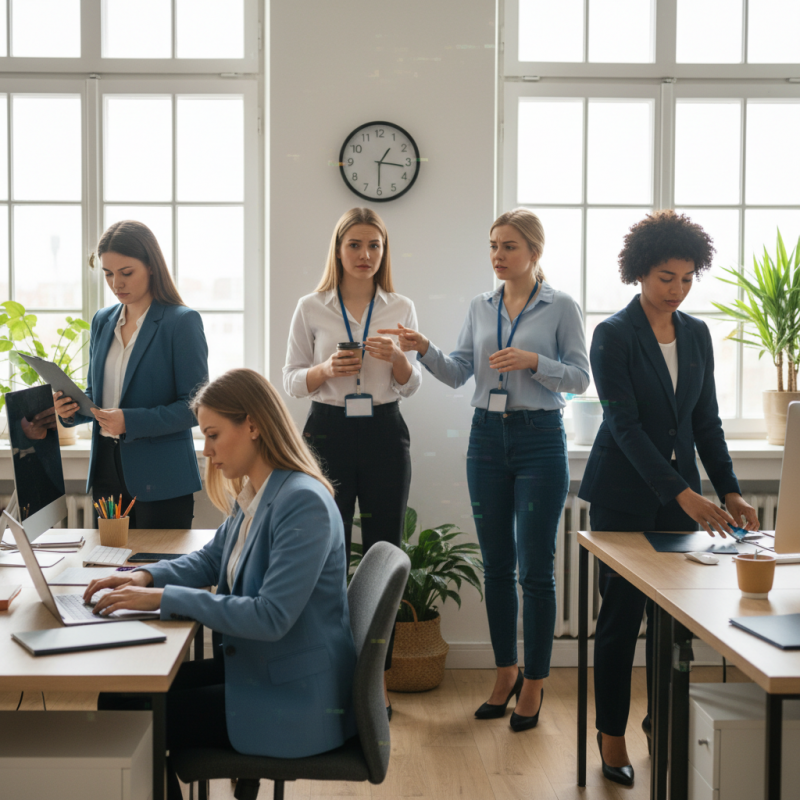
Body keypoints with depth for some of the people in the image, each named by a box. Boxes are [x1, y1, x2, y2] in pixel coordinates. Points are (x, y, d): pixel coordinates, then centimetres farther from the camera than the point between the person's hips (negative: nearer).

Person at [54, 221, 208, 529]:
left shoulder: (182, 321, -8)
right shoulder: (103, 322, 12)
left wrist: (130, 422, -21)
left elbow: (196, 407, -12)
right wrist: (72, 408, -2)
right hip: (108, 472, 6)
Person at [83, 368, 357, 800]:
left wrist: (164, 598, -23)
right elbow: (211, 560, 19)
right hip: (250, 665, 9)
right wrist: (146, 577, 0)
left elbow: (271, 617, -27)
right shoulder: (251, 495, 7)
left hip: (294, 699, -9)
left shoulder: (304, 502, -23)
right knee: (117, 697, 2)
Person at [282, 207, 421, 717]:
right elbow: (292, 379, 5)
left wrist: (396, 358, -13)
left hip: (384, 434, 1)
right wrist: (326, 371, -14)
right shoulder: (311, 309, 4)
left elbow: (411, 385, 8)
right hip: (329, 432, -1)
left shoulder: (401, 308, 7)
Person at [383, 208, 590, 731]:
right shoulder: (480, 308, 11)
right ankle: (506, 672, 24)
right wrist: (425, 350, -12)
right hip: (488, 437, 5)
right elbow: (459, 372, 6)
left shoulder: (562, 307, -2)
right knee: (497, 565, 11)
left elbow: (579, 376, -5)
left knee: (535, 567, -2)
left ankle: (534, 682, 10)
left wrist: (533, 361, -20)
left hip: (540, 438, -5)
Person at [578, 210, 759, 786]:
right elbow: (625, 424, -17)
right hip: (626, 494, -5)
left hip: (681, 490, 5)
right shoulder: (613, 335, -11)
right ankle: (612, 734, 15)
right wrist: (684, 495, -24)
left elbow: (706, 421, 9)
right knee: (623, 612, 1)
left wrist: (730, 491, -3)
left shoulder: (697, 334, 7)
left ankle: (663, 721, 26)